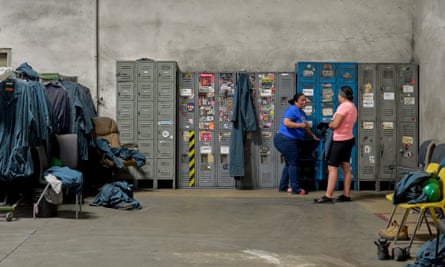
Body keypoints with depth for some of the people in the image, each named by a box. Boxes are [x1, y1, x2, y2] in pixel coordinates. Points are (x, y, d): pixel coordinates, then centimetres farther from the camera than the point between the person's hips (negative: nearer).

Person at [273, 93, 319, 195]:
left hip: (291, 141, 11)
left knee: (289, 163, 15)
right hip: (286, 140, -11)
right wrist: (299, 125, -36)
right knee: (293, 164, -6)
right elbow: (286, 122, -27)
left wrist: (313, 136, 28)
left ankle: (283, 187, 22)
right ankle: (296, 189, 0)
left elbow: (305, 127, 27)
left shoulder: (301, 112, 16)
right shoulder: (292, 110, -14)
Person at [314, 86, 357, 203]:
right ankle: (346, 195, 13)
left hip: (340, 141, -10)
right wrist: (333, 124, 2)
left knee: (332, 167, -8)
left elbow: (335, 124, -22)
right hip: (348, 139, 10)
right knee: (346, 167, 10)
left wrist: (329, 124, -1)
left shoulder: (343, 106, -17)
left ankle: (328, 196, -9)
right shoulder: (353, 106, 13)